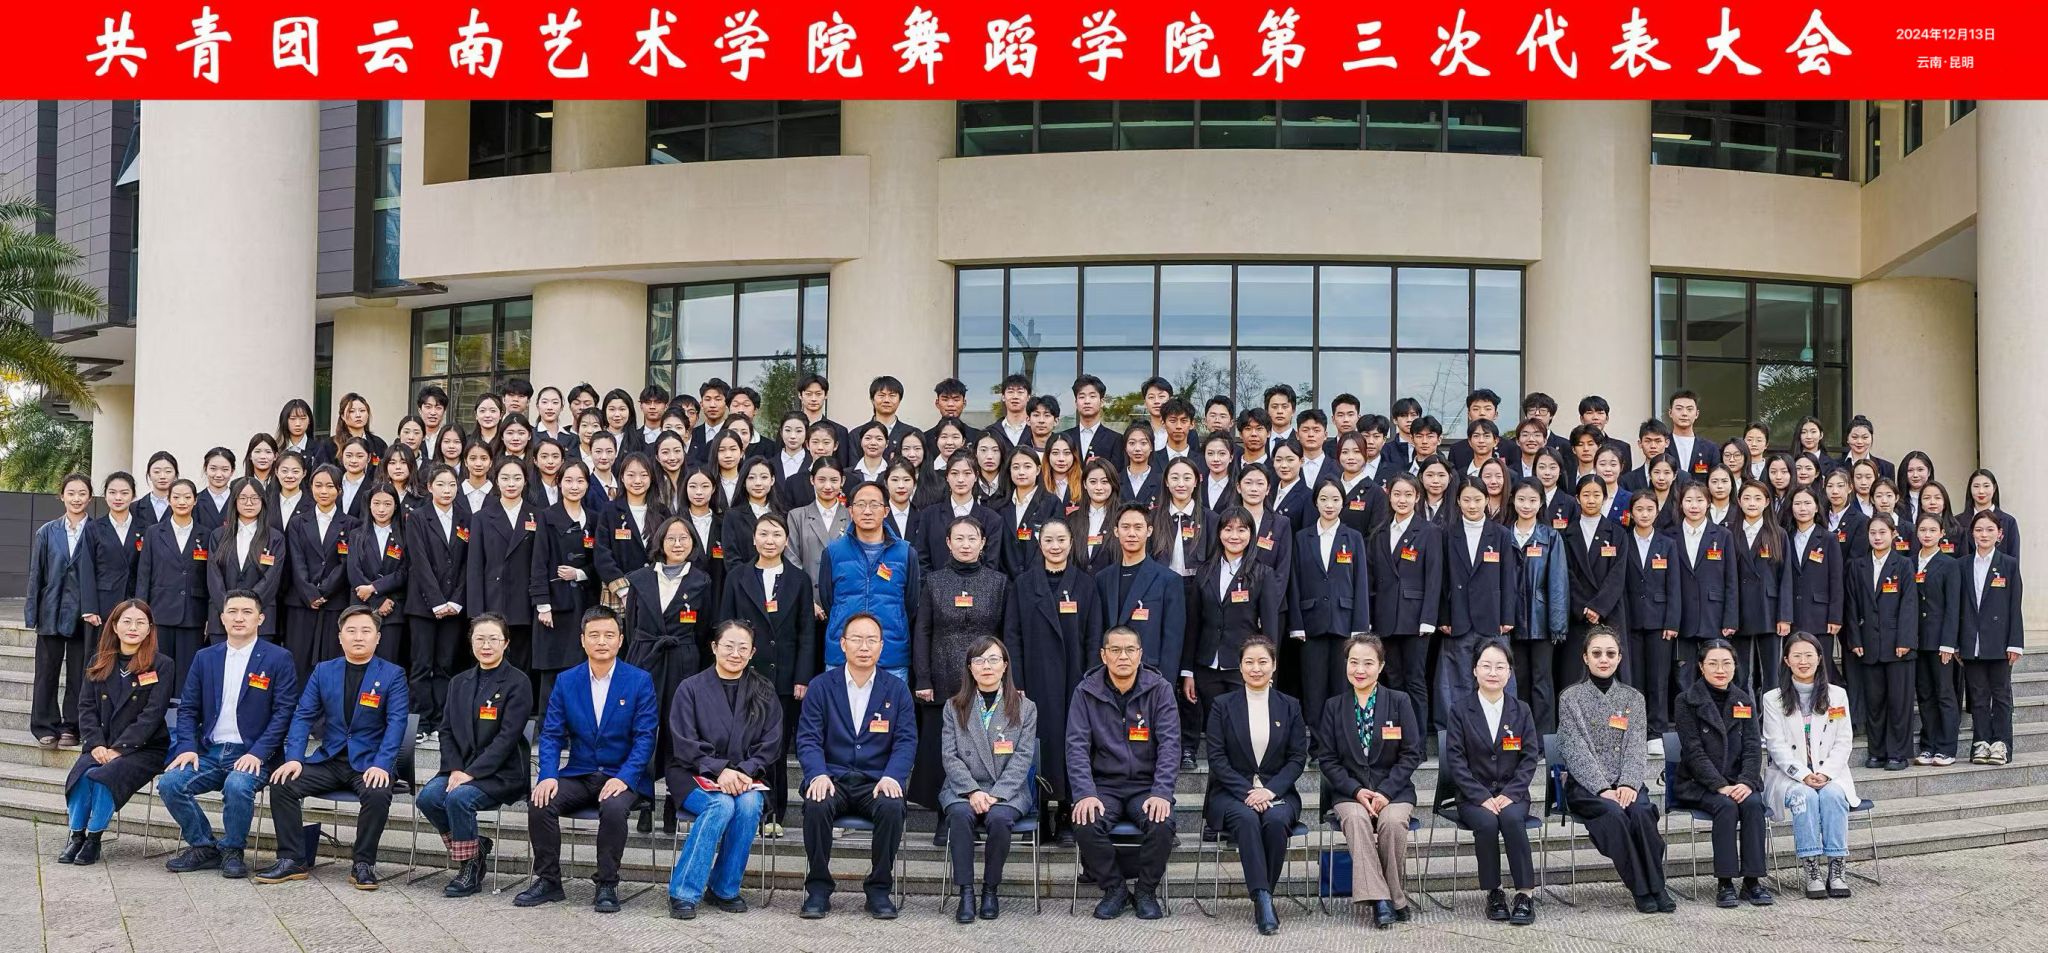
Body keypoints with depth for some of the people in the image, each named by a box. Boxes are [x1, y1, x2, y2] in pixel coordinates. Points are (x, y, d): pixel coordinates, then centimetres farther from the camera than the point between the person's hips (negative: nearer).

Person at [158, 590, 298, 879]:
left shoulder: (278, 659, -1)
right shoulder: (204, 658, 13)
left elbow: (284, 712, -6)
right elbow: (188, 709, 13)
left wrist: (257, 753, -17)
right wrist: (187, 747, -5)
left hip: (252, 754, -4)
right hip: (209, 752, 5)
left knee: (237, 786, -34)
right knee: (169, 783, -20)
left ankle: (232, 851, -8)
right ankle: (204, 847, 0)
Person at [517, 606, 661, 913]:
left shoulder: (640, 681, -3)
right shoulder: (565, 681, 6)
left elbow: (645, 737, -7)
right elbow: (551, 735, 3)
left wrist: (623, 778, -22)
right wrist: (548, 776, -15)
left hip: (622, 776, -3)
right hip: (577, 776, 3)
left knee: (614, 808, -35)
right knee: (539, 803, -23)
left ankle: (607, 886, -17)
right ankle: (548, 881, -6)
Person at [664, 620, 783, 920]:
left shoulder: (764, 693, 10)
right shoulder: (691, 688, 2)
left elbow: (770, 744, 4)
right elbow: (684, 743, -5)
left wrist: (744, 771, -13)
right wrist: (720, 769, -19)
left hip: (745, 775, 2)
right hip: (694, 775, -2)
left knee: (749, 804, -31)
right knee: (722, 805, -33)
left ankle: (724, 889, -16)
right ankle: (683, 893, -26)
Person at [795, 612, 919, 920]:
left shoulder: (896, 689, 8)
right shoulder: (821, 686, 6)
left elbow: (906, 741, 2)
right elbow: (808, 738, 0)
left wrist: (892, 776, -17)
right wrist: (818, 774, -20)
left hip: (876, 782, 0)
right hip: (832, 779, 0)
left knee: (892, 808, -32)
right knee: (816, 805, -33)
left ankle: (879, 889, -13)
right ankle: (818, 889, -15)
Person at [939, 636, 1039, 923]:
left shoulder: (1025, 708, 9)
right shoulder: (954, 707, 12)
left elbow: (1023, 758, -1)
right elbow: (949, 756, 2)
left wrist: (995, 794, -15)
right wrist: (973, 791, -15)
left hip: (1008, 791, -1)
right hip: (963, 788, 1)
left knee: (999, 818, -33)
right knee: (960, 814, -33)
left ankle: (991, 890, -15)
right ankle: (965, 893, -27)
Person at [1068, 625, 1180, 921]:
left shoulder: (1159, 689, -1)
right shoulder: (1087, 692, 1)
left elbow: (1169, 744, -7)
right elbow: (1077, 746, -6)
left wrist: (1161, 793, -21)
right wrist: (1085, 794, -21)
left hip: (1147, 785, 0)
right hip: (1104, 785, 1)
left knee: (1161, 824, -30)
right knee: (1085, 825, -29)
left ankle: (1146, 891, -2)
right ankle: (1114, 889, -3)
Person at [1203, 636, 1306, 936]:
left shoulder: (1290, 707, 10)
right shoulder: (1222, 706, 5)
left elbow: (1298, 758, 4)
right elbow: (1217, 758, -2)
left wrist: (1270, 790, -13)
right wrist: (1247, 792, -16)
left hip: (1277, 791, 1)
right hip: (1231, 792, -1)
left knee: (1276, 819, -33)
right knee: (1246, 818, -34)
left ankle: (1261, 895, -20)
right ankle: (1263, 900, -39)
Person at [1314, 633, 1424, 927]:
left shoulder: (1400, 701, 5)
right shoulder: (1333, 707, 9)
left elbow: (1411, 754, 0)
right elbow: (1327, 758, 5)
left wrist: (1386, 791, -13)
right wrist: (1356, 791, -11)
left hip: (1393, 789, -1)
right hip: (1348, 791, 1)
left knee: (1393, 821, -33)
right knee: (1356, 819, -33)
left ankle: (1394, 894, -15)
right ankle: (1380, 901, -33)